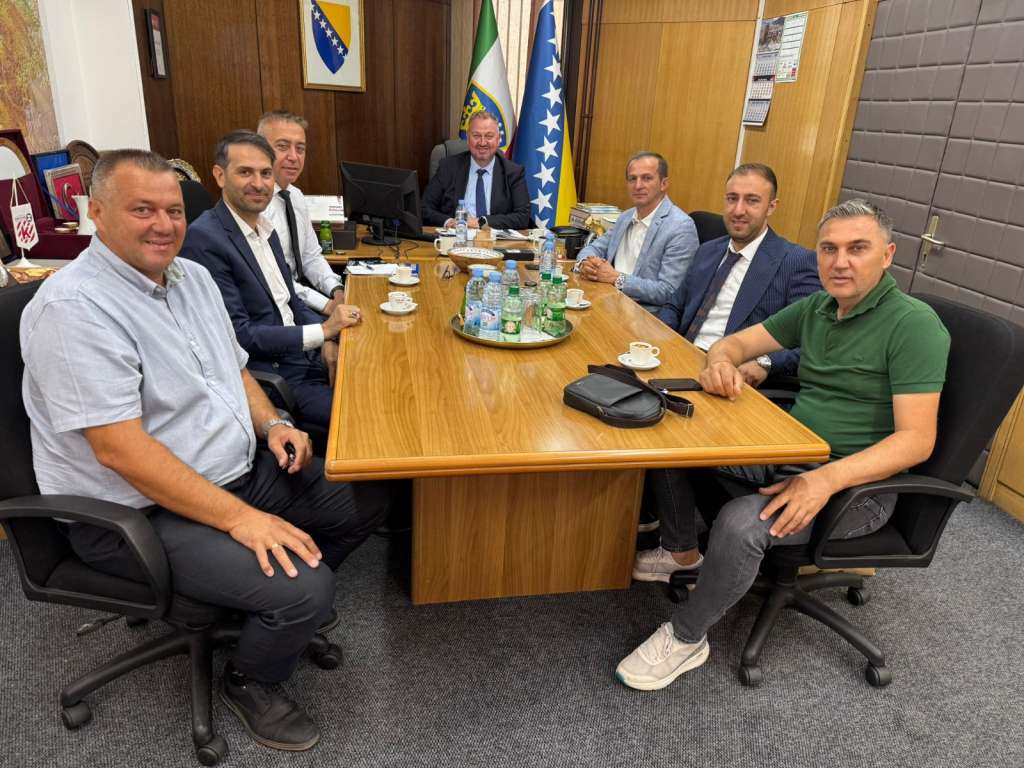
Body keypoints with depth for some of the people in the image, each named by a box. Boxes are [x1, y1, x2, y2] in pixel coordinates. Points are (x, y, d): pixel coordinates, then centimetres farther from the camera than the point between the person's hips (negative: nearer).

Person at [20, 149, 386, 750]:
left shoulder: (191, 277, 7)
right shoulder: (74, 307, -21)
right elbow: (119, 449, -27)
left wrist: (272, 423, -3)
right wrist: (241, 519, -28)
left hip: (243, 470, 9)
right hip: (140, 512, -8)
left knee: (366, 502, 6)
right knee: (305, 589, -22)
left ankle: (288, 603, 27)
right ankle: (249, 683, 12)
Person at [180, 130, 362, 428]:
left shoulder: (266, 228, 10)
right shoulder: (203, 239, -16)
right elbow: (237, 334, -18)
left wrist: (328, 342, -2)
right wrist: (322, 331, -16)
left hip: (307, 356, 8)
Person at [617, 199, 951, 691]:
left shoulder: (914, 324, -14)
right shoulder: (816, 308, 8)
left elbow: (916, 439, -20)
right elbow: (737, 341, 10)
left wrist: (826, 478, -34)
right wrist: (720, 361, -16)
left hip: (856, 482, -7)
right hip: (788, 454, 7)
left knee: (740, 523, -32)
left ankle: (686, 637, -6)